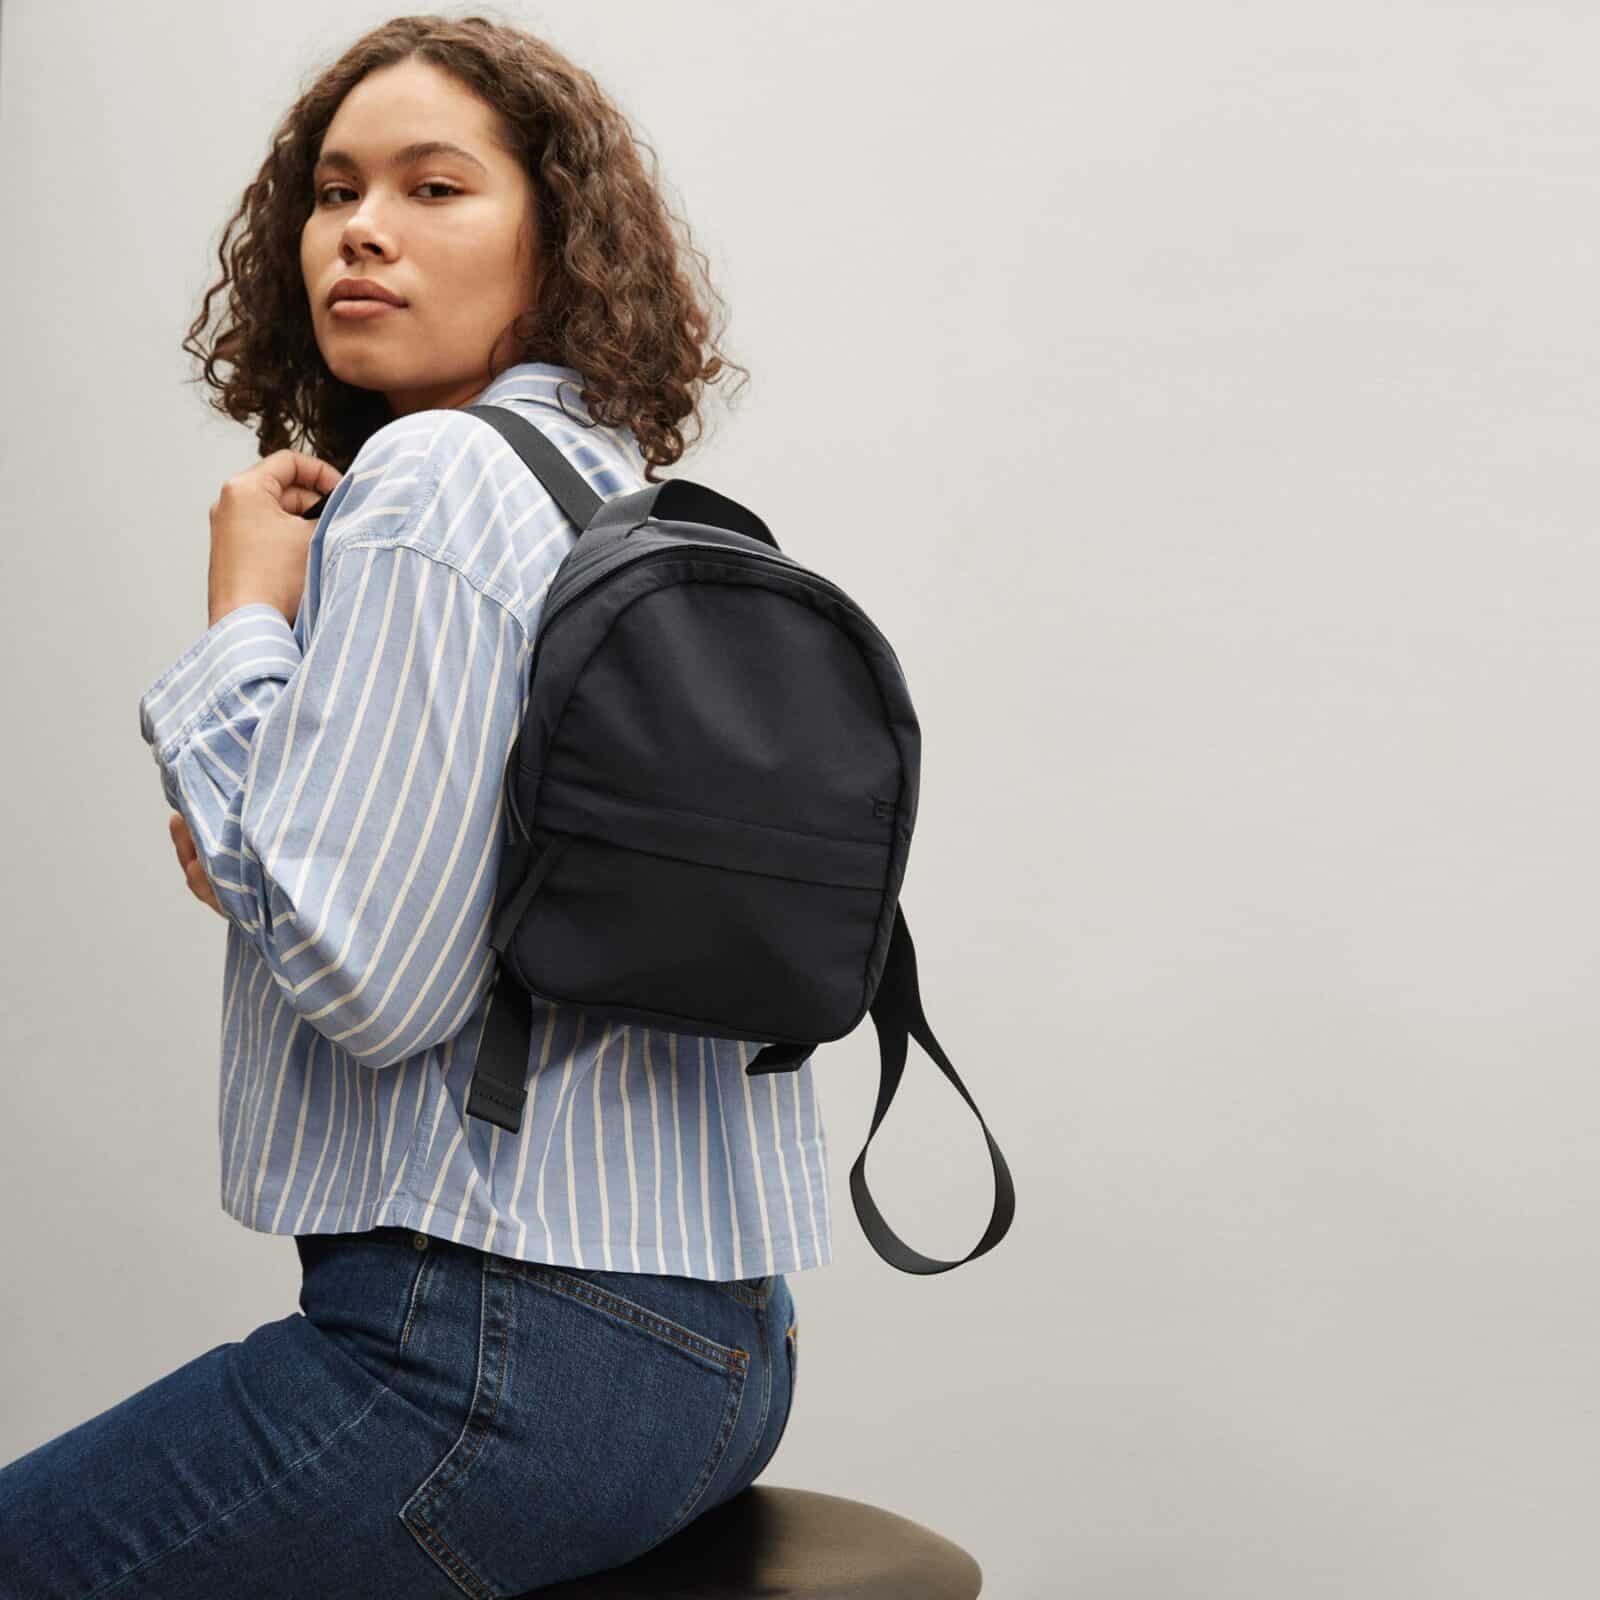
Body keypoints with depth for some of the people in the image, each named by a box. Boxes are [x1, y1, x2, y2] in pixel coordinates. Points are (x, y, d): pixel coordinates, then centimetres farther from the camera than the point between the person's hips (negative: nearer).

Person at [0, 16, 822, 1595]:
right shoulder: (635, 499, 14)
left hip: (506, 1362, -10)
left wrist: (247, 621, -11)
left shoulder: (441, 478, -14)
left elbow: (363, 979, -21)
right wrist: (266, 859, 11)